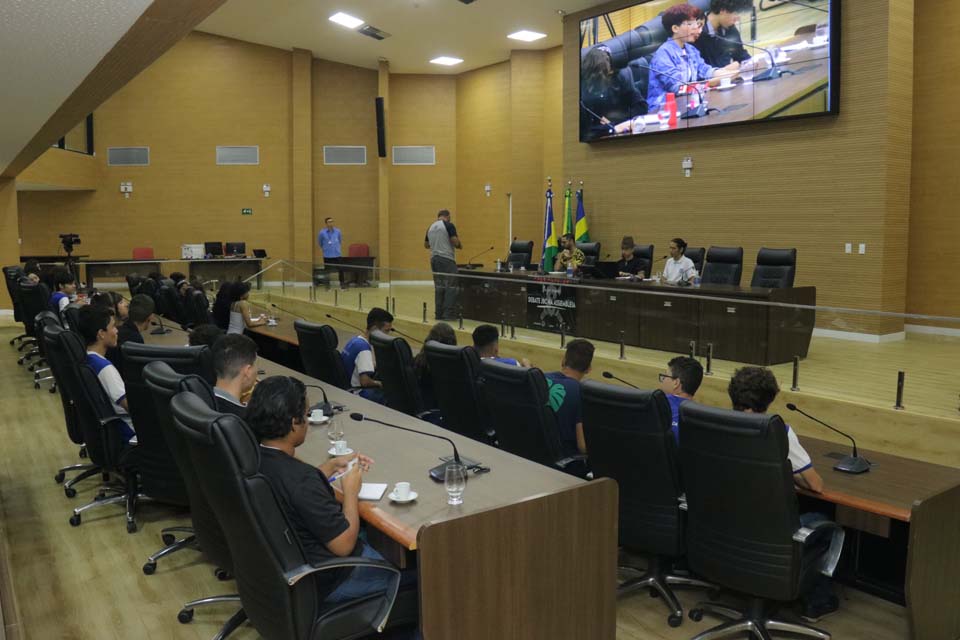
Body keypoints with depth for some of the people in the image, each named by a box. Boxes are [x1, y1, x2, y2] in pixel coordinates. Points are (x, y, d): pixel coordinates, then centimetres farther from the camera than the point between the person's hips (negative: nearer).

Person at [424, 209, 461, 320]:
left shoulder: (431, 227, 13)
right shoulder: (449, 225, -7)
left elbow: (426, 245, 21)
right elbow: (455, 241, -15)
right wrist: (459, 245, 6)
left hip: (434, 259, 7)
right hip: (447, 259, -7)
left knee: (439, 287, 11)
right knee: (451, 287, -3)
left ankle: (439, 313, 11)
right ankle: (449, 314, -7)